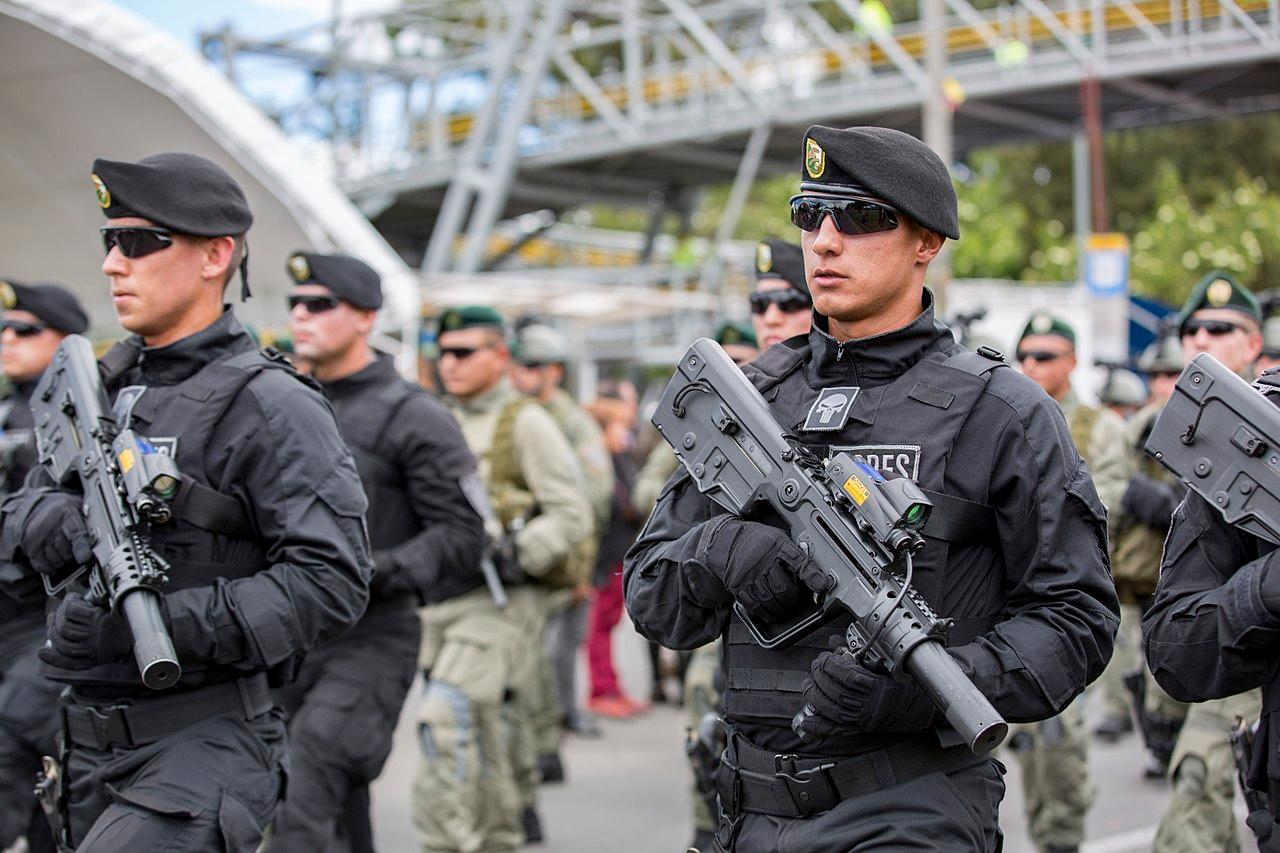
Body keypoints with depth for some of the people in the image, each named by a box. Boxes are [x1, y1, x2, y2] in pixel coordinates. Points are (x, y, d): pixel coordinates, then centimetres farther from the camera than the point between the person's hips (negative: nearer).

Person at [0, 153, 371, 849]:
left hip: (202, 752, -8)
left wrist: (160, 621, -25)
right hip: (92, 746, 8)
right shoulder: (104, 385, 11)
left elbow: (332, 582, -18)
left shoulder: (269, 406, -11)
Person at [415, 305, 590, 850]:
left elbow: (572, 515, -10)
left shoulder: (526, 423, -5)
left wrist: (513, 558, -19)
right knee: (486, 730, 15)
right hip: (444, 601, 7)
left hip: (502, 601, -7)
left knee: (447, 720, -19)